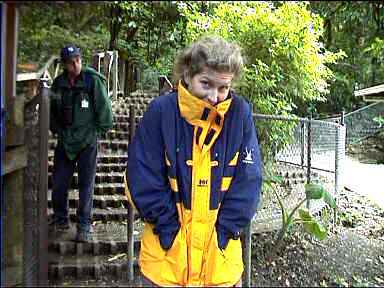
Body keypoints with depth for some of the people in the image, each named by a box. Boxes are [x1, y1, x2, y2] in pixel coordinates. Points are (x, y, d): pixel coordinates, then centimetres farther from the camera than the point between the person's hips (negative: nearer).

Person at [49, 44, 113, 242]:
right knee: (58, 183, 9)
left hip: (87, 141, -4)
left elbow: (104, 108, -8)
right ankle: (60, 220, 30)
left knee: (86, 185, 1)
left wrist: (98, 131, -5)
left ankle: (85, 226, 11)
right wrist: (56, 130, 12)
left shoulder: (93, 80, -10)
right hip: (64, 141, 5)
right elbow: (52, 110, 18)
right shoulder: (58, 83, 5)